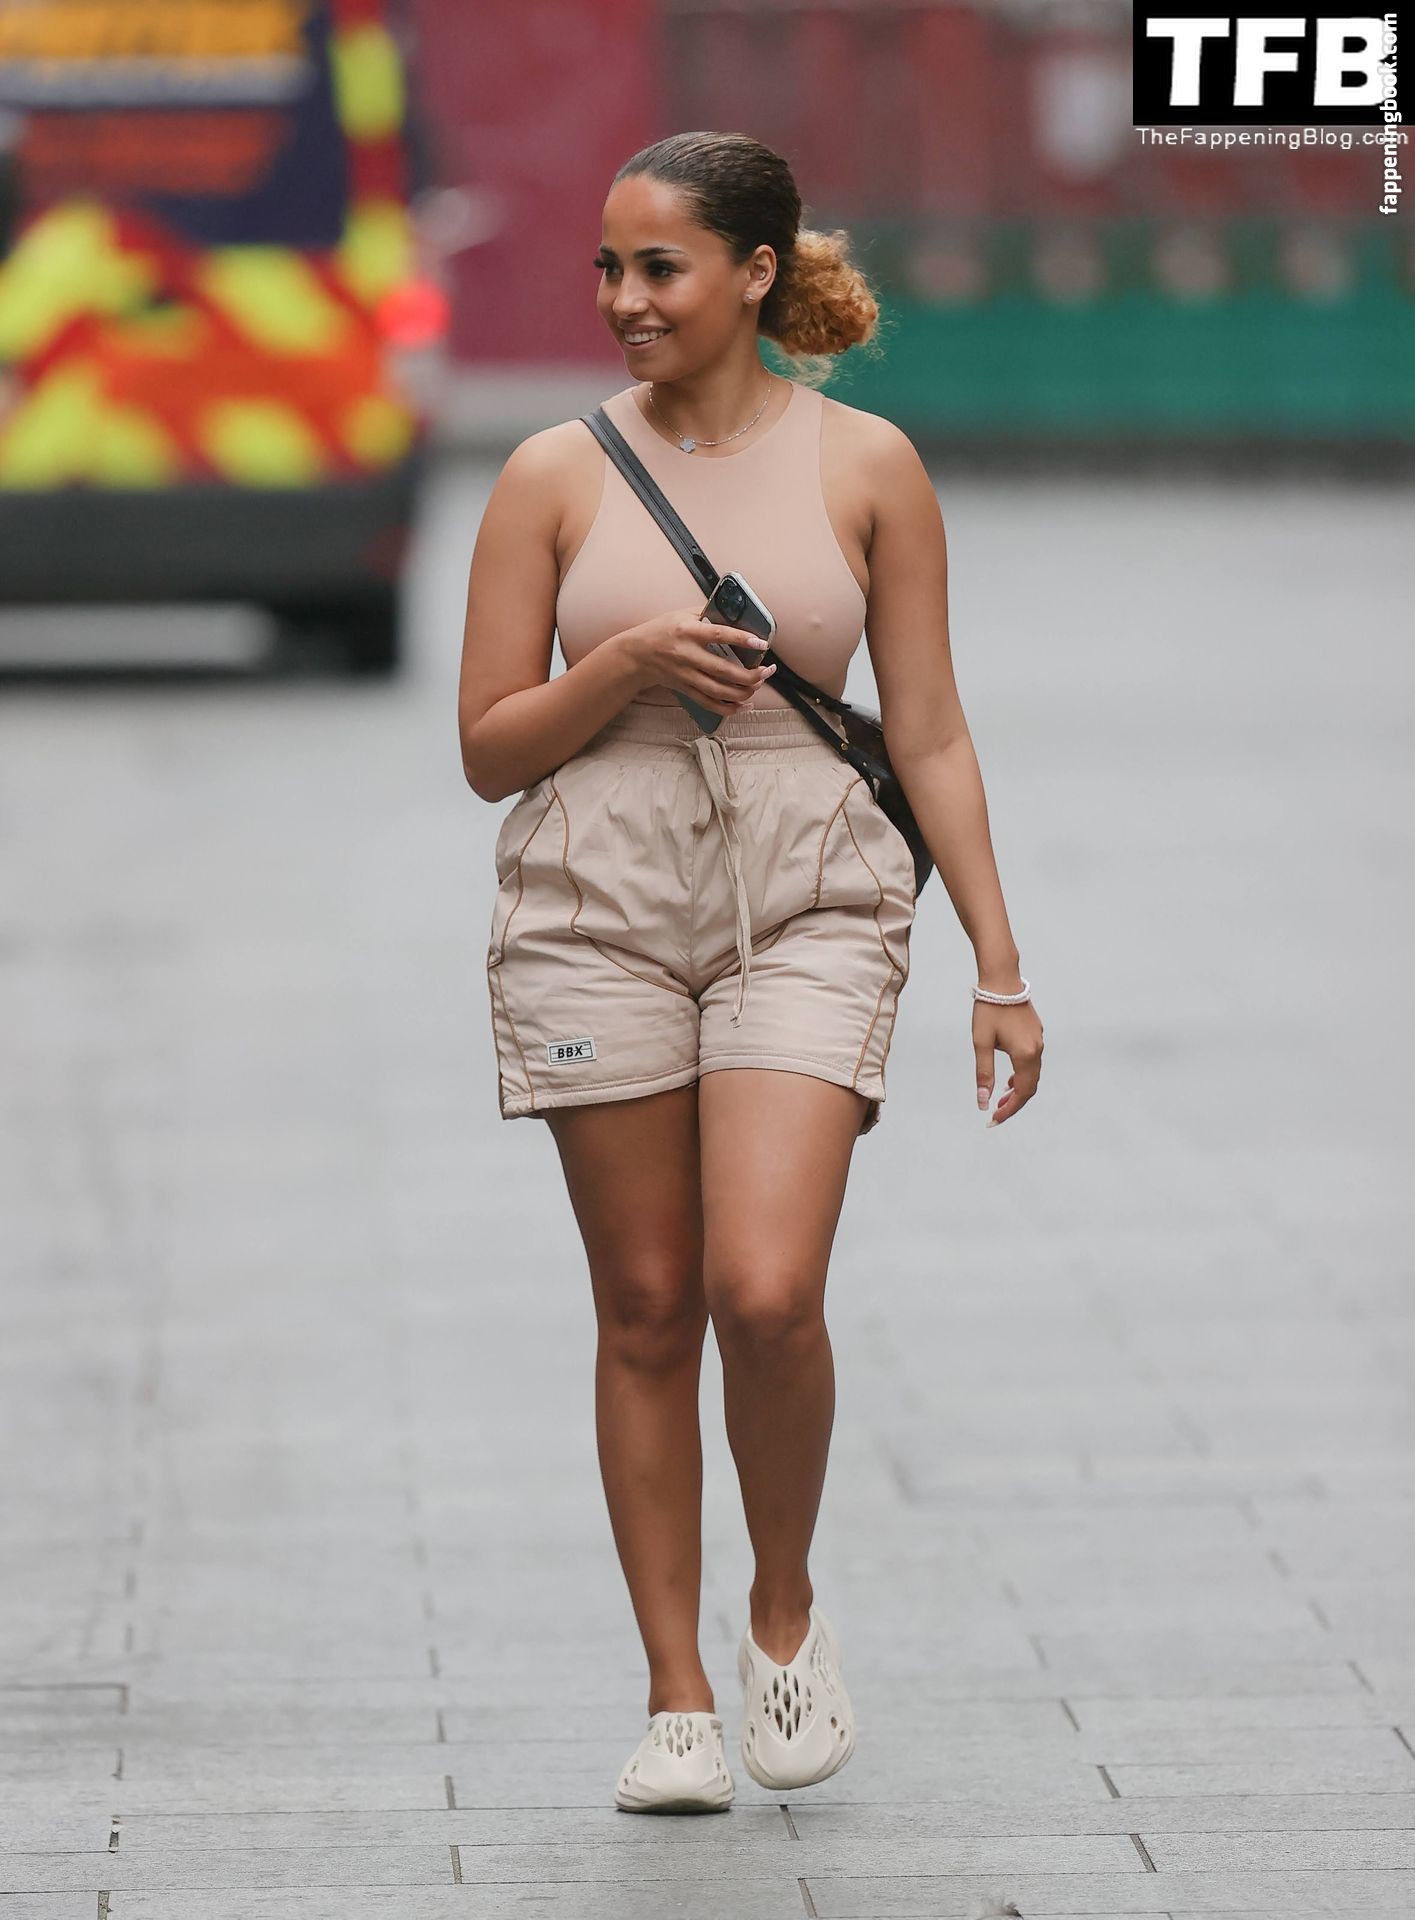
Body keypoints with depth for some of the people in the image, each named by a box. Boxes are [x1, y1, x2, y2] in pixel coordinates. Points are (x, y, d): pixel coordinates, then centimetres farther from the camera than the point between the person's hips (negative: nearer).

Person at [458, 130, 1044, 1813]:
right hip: (596, 913, 1)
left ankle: (787, 1609, 11)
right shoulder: (554, 477, 3)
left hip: (809, 911, -1)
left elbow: (928, 732, 5)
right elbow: (488, 749, 4)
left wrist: (999, 960, 1)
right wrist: (623, 666, -14)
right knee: (646, 1309, 4)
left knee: (767, 1296, -16)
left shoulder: (866, 467, 2)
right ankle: (677, 1697, 13)